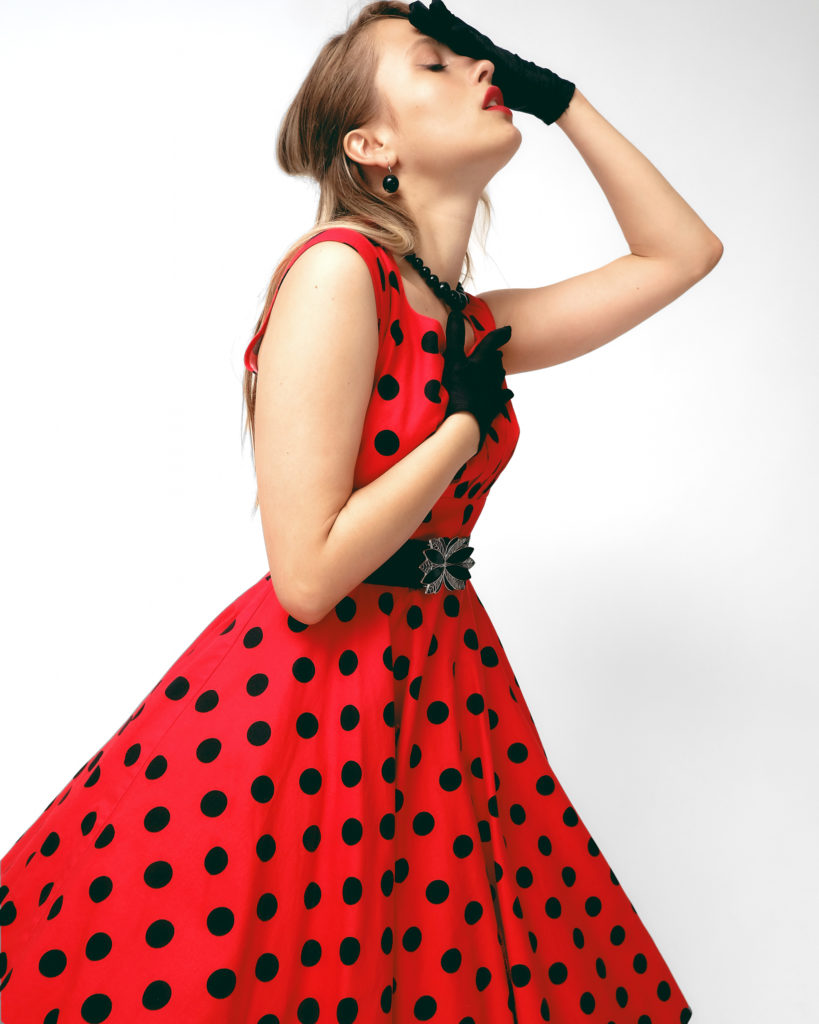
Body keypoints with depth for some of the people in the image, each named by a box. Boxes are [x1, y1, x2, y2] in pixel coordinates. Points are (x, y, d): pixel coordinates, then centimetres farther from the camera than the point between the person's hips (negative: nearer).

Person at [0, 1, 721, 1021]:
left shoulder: (476, 324, 5)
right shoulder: (340, 269, -18)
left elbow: (682, 253, 14)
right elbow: (309, 576, -24)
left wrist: (557, 95, 9)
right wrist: (470, 416, -15)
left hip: (441, 682, 8)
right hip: (309, 700, -7)